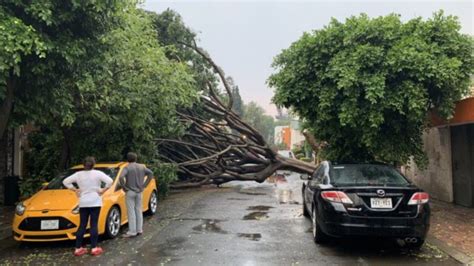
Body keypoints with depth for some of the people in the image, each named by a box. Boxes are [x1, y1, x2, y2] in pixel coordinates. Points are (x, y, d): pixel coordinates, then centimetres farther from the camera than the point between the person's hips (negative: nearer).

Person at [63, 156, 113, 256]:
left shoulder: (78, 174, 3)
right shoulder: (98, 173, -7)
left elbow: (65, 181, 6)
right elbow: (110, 181, -16)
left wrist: (75, 189, 8)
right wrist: (103, 190, -5)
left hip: (83, 203, 3)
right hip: (95, 202, -3)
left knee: (82, 225, 9)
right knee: (94, 225, 1)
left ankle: (78, 248, 11)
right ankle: (94, 248, 2)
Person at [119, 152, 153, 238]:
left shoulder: (127, 168, -9)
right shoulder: (142, 167, 5)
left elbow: (121, 177, -24)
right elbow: (150, 173, 0)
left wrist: (124, 187, -12)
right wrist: (144, 185, 2)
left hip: (130, 192, -5)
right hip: (139, 192, 5)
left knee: (131, 212, -1)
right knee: (139, 210, 13)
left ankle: (132, 231, 1)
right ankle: (139, 230, 18)